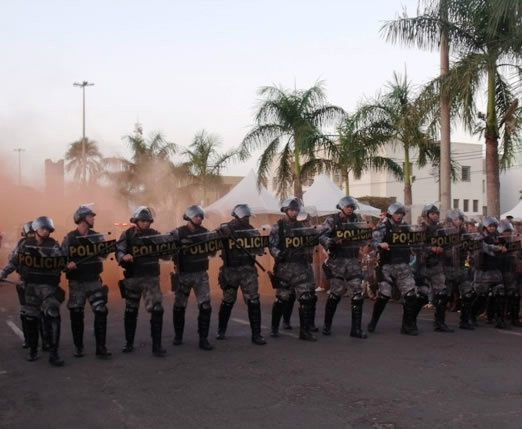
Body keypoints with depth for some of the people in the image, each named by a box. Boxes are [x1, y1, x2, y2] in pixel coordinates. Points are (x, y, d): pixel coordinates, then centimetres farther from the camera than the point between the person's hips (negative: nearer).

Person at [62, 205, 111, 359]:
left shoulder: (97, 236, 5)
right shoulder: (69, 238, -2)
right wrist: (67, 265, -24)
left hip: (94, 281, 2)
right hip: (76, 282, -1)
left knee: (101, 312, -7)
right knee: (76, 314, 5)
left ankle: (101, 347, -1)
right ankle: (78, 347, 20)